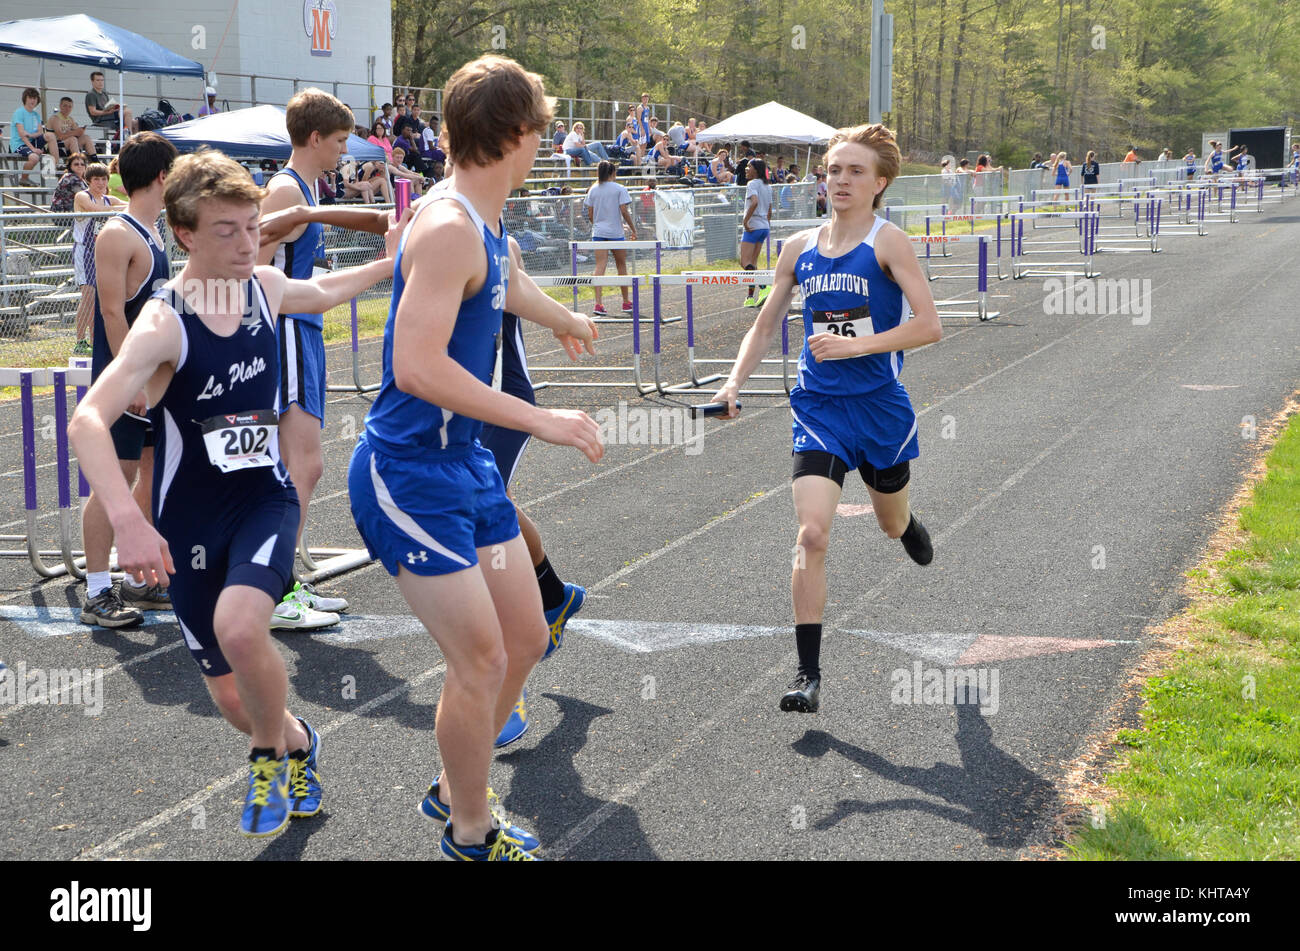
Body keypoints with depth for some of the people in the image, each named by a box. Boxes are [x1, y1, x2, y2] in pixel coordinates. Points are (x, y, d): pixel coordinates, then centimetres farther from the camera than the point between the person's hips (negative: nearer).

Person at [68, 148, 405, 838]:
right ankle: (297, 741, 42)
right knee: (229, 695, 7)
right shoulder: (164, 323, -21)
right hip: (190, 522, -2)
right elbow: (87, 421, -34)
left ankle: (271, 752, -1)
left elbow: (319, 294, 24)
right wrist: (128, 522, -46)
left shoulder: (266, 288, -3)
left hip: (265, 497, 2)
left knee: (239, 627, -29)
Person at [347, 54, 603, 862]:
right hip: (407, 472, -10)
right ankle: (470, 837, 14)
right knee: (480, 660, -7)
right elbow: (417, 367, -31)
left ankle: (456, 789, 34)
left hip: (465, 461, 10)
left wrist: (568, 321, 53)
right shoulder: (448, 228, -22)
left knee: (525, 637, 14)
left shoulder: (487, 224, 9)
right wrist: (543, 421, -28)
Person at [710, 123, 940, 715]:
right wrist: (735, 382, -1)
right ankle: (808, 673, -11)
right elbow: (765, 326, 15)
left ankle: (909, 528, 62)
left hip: (881, 406, -2)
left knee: (892, 525, 21)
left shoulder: (887, 242, -8)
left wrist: (856, 345, -23)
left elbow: (929, 325, -15)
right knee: (811, 534, -15)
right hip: (818, 407, 2)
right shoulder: (799, 249, 5)